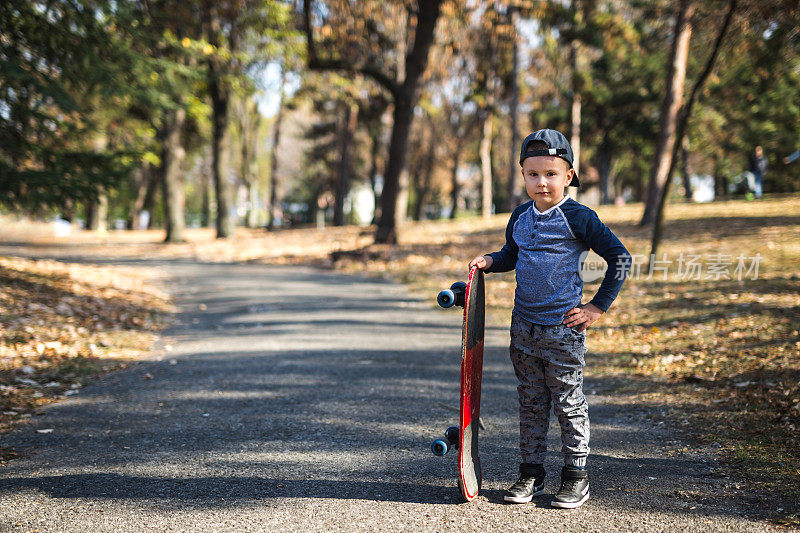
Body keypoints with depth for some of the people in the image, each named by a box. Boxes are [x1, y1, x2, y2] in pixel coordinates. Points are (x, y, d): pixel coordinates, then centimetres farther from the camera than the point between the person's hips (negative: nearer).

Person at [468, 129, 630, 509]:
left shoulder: (578, 218, -11)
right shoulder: (520, 217, 7)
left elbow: (620, 259, -8)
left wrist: (597, 307, -9)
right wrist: (489, 261, 3)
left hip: (563, 328, -5)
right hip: (524, 326, 6)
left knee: (568, 403, 3)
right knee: (530, 402, 12)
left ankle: (576, 477, 15)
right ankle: (531, 473, 22)